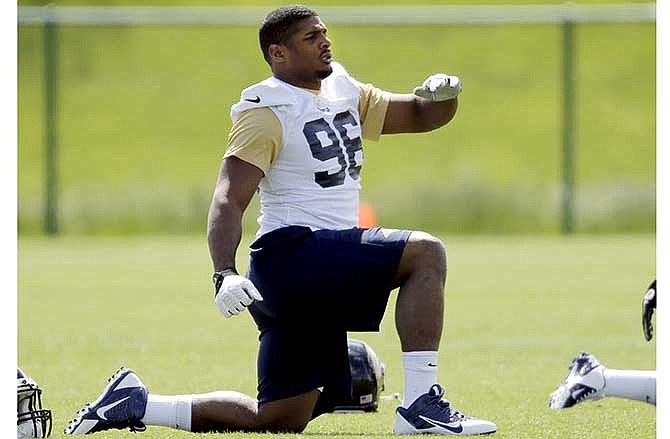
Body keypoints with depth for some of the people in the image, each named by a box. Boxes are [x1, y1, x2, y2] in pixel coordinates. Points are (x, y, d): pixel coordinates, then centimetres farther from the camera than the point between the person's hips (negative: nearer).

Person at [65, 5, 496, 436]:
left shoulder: (345, 94, 16)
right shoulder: (267, 111, -9)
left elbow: (419, 115, 21)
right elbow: (229, 201, -16)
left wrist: (441, 95, -4)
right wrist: (225, 274, -31)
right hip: (293, 251, -9)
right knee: (425, 253, -20)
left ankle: (136, 404, 17)